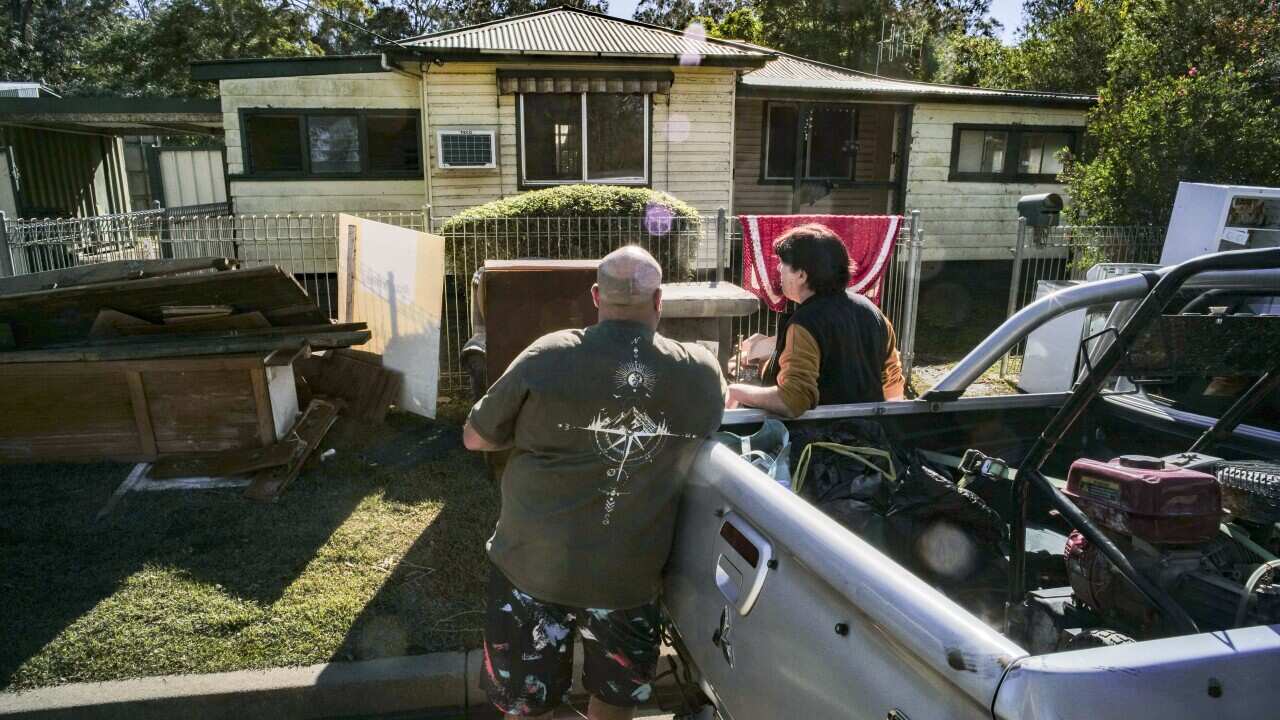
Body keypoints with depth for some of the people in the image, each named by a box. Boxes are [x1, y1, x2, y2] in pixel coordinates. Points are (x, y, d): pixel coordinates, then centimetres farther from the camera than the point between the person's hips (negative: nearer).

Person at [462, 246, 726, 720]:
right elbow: (714, 414, 15)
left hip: (531, 568, -1)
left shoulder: (548, 356, -14)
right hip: (628, 576, 2)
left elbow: (474, 437, -2)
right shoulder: (702, 372, -8)